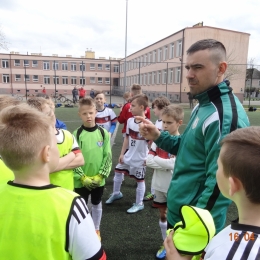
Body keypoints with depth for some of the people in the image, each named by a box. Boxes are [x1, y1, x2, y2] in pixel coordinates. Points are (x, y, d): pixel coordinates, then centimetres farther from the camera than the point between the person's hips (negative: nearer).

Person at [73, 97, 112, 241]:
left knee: (97, 204, 20)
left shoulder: (103, 133, -6)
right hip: (81, 180, -1)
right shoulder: (77, 134, -10)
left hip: (99, 179, 2)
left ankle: (96, 230, 41)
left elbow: (108, 156, -4)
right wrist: (82, 177, -15)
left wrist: (100, 175, -11)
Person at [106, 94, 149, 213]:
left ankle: (139, 204, 27)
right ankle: (116, 193, 43)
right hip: (128, 156, 7)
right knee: (117, 171, 19)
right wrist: (122, 153, 8)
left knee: (140, 180, 8)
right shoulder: (130, 121, -1)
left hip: (140, 159, -7)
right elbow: (127, 138, 7)